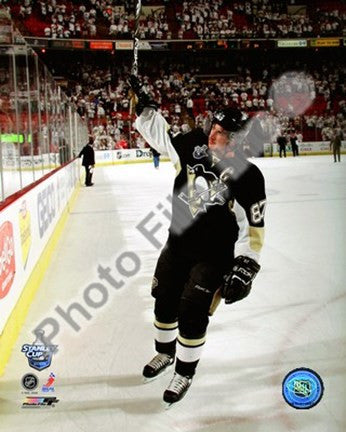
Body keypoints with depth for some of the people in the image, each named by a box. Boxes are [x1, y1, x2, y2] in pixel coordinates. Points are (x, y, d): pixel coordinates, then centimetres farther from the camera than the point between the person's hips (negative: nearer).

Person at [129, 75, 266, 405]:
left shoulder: (247, 176, -18)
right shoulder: (194, 147, -6)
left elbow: (253, 225, -15)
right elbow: (160, 133, 5)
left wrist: (245, 266, -18)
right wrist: (143, 103, -2)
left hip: (214, 255, -5)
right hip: (177, 245, 5)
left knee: (192, 313, -6)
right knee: (164, 301, 17)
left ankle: (184, 373, 19)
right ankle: (164, 353, 44)